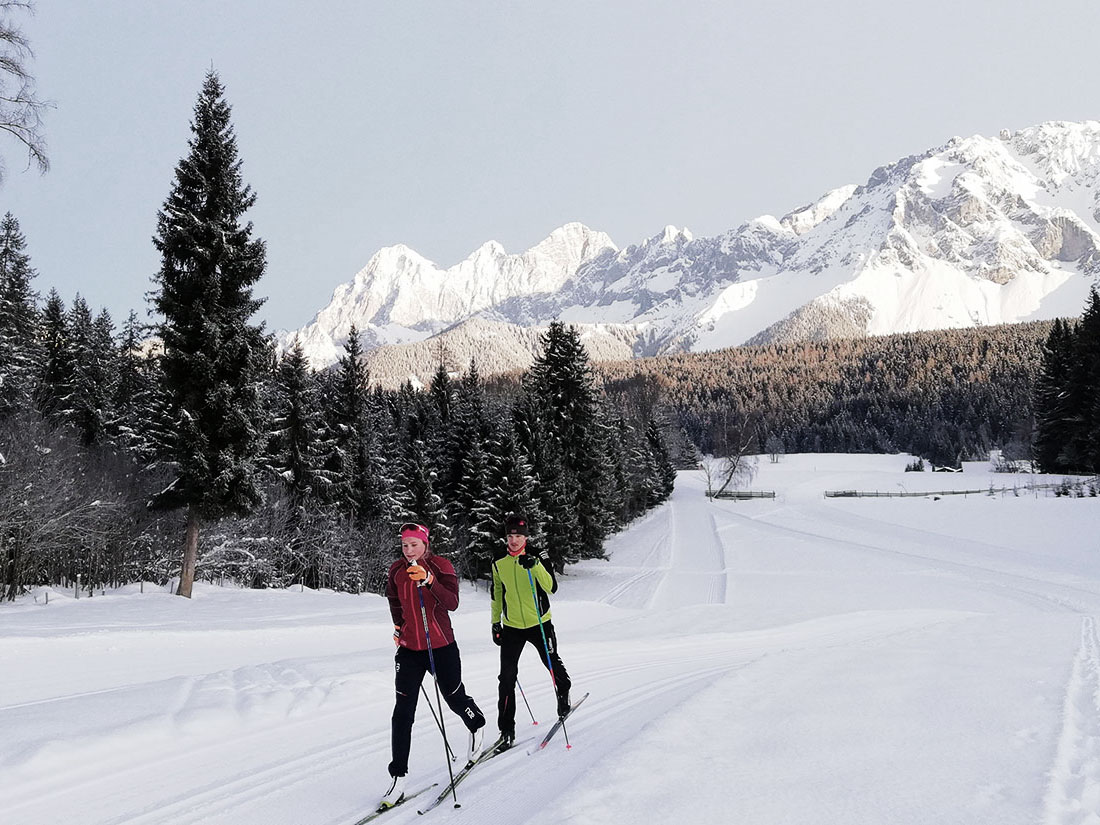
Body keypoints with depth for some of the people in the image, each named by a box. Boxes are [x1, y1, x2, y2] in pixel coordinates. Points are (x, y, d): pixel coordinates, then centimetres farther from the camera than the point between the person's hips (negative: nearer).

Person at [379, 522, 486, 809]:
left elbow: (452, 602, -24)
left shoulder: (441, 566, -11)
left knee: (454, 698, 13)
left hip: (441, 646, -3)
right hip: (409, 648, 3)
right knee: (403, 712, -4)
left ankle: (477, 725, 49)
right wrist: (399, 627, 13)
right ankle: (398, 777, 0)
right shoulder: (397, 571, 1)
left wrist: (428, 580, -36)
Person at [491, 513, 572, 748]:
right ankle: (506, 730, 3)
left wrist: (536, 566, -34)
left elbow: (552, 587, -21)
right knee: (507, 678, -5)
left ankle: (563, 696, 44)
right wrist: (496, 623, 13)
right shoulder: (499, 565, 3)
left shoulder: (539, 558, -8)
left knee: (553, 665, 11)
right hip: (512, 627, 2)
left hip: (539, 624, -2)